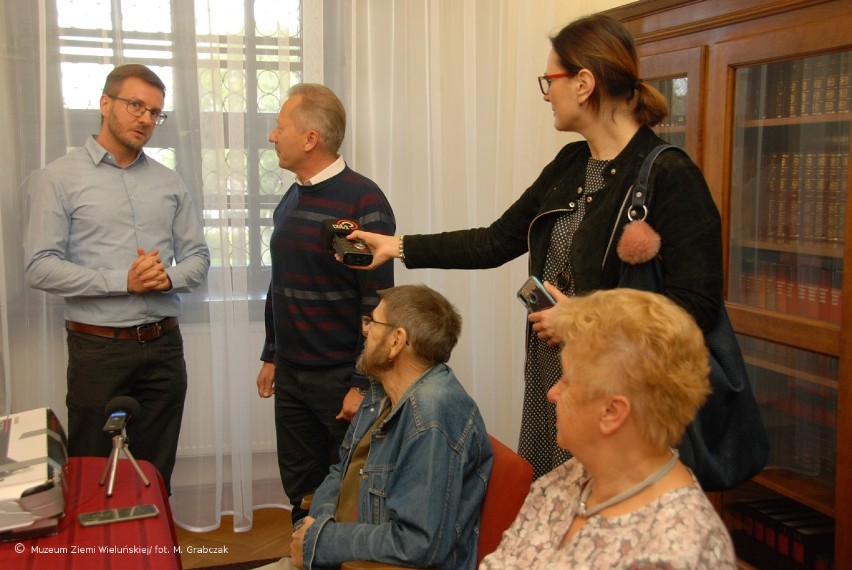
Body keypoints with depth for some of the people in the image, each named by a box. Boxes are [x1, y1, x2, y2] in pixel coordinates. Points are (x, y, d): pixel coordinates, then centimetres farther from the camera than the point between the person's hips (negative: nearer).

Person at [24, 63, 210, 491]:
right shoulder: (59, 179, -2)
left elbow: (198, 256, 11)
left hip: (163, 345, 4)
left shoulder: (169, 183, 11)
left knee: (156, 476, 12)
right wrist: (123, 281, -18)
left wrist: (168, 277, -11)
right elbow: (41, 267, -10)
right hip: (99, 347, -3)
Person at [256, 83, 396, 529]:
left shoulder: (362, 202, -14)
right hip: (290, 375, 7)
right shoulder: (290, 200, 10)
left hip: (340, 376, -7)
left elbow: (377, 302, -16)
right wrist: (271, 356, 18)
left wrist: (362, 384, -17)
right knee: (300, 492, 15)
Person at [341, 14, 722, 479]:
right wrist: (399, 247, 13)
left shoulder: (669, 176, -16)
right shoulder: (569, 165, 9)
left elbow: (698, 304, -20)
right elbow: (496, 242, 15)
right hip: (550, 381, 8)